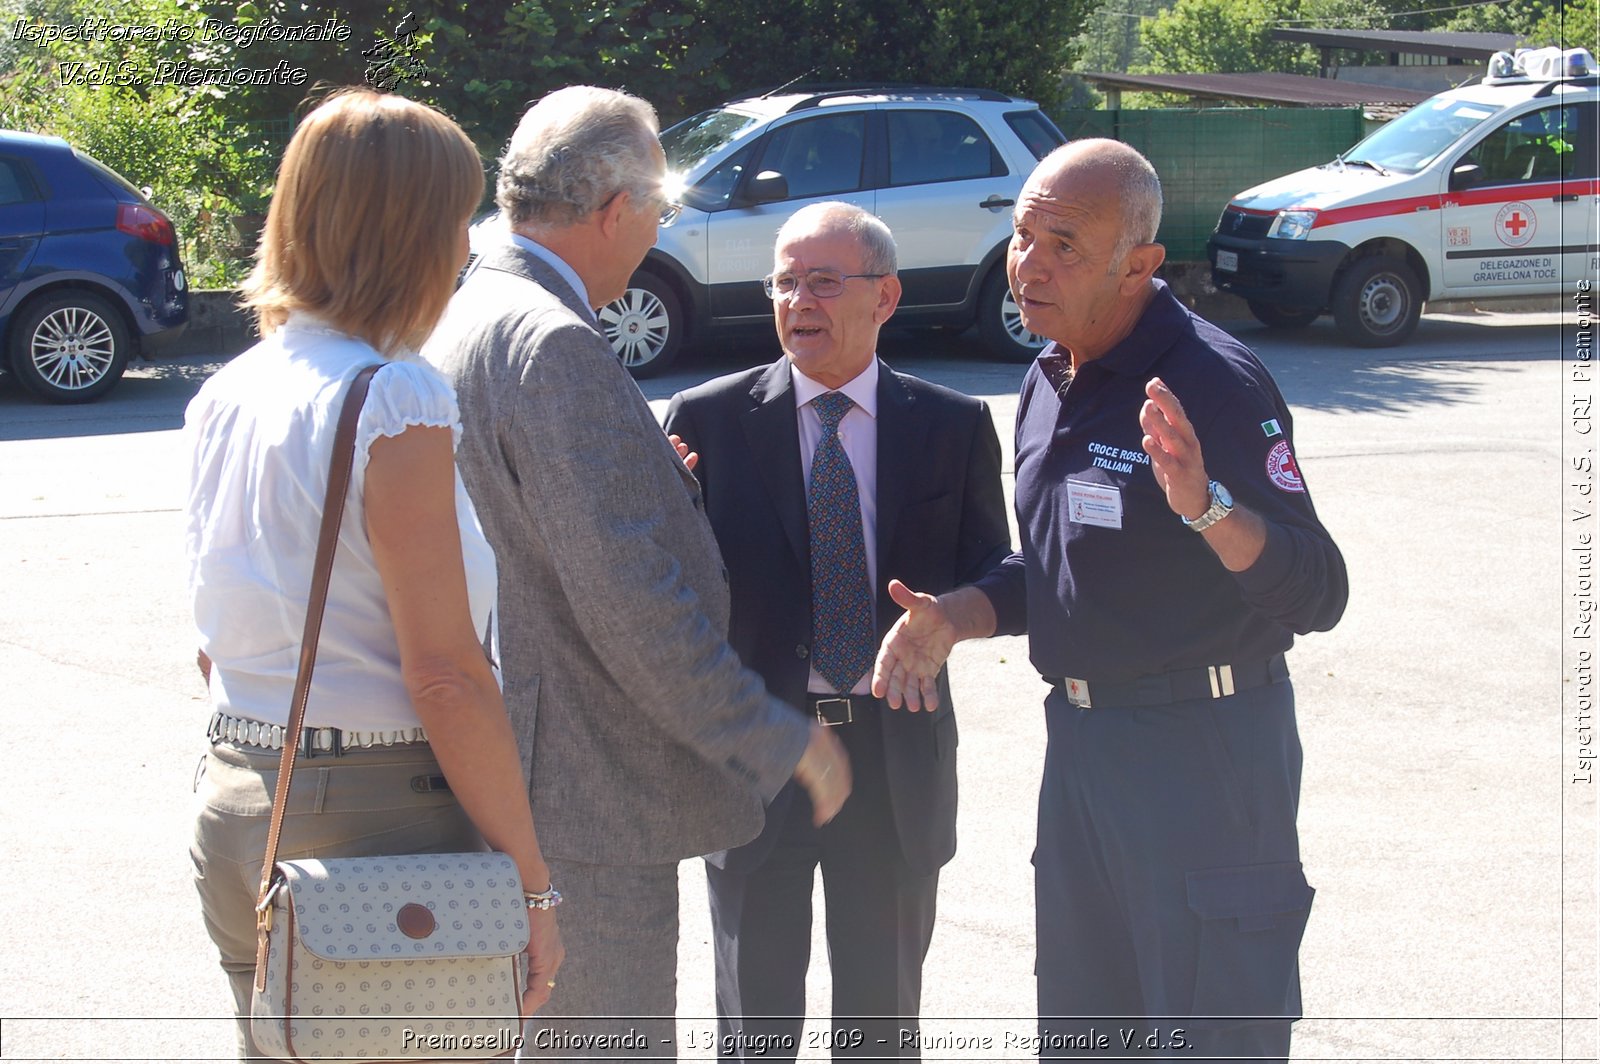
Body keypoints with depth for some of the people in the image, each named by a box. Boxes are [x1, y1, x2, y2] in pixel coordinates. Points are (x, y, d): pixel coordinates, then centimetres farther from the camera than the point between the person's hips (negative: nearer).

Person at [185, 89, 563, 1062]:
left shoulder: (226, 397, 7)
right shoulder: (395, 400, -16)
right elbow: (445, 679, -18)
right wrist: (533, 885, -14)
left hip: (237, 807, 8)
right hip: (382, 821, -8)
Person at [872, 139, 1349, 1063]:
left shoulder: (1212, 382, -18)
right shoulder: (1051, 381, 8)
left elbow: (1317, 595, -24)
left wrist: (1205, 505, -40)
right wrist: (953, 614, 2)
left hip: (1203, 750, -8)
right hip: (1080, 738, 8)